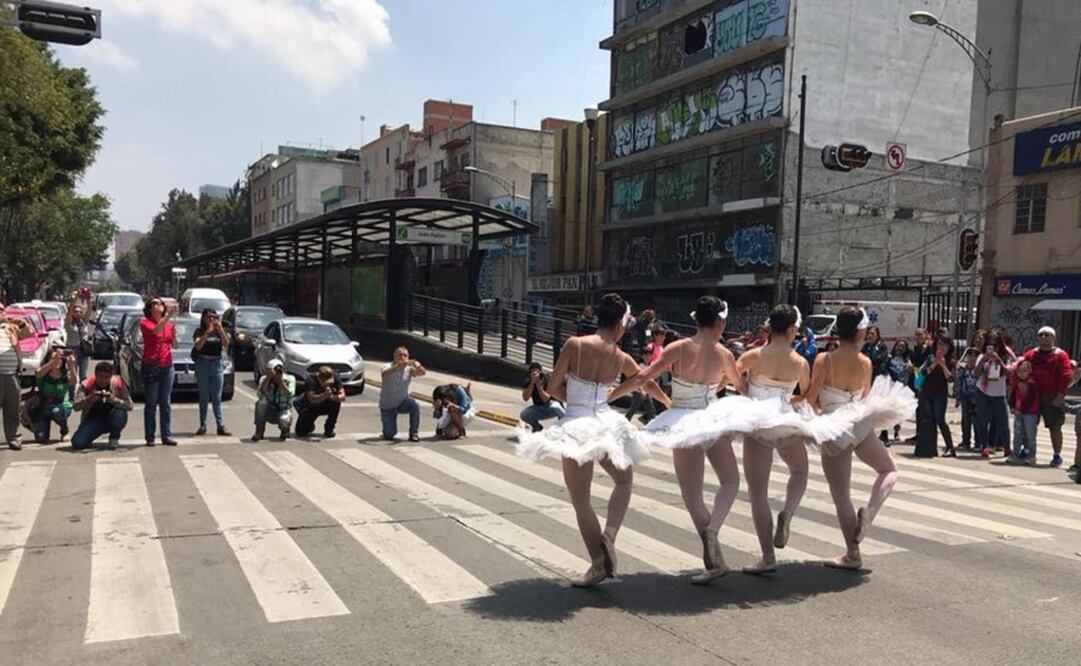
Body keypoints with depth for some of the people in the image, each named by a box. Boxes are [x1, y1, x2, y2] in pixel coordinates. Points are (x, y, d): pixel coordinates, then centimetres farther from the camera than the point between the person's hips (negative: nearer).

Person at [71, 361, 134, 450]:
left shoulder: (118, 383, -10)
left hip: (111, 420, 0)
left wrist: (114, 400, -31)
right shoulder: (86, 385, -9)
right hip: (93, 420, 0)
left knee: (120, 413, -34)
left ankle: (114, 438, -5)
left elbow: (130, 406, -13)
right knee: (77, 443, -24)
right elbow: (76, 407, -15)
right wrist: (89, 399, -34)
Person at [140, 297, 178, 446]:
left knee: (166, 403, 5)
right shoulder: (145, 322, -2)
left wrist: (174, 334, -10)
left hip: (167, 366, 5)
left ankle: (167, 435, 8)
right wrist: (169, 316, -29)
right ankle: (150, 437, 0)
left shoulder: (169, 324, 13)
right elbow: (155, 330, -23)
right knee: (151, 403, -3)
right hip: (151, 366, -5)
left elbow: (175, 345, 9)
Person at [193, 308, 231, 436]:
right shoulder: (199, 331, 1)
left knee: (217, 397, 1)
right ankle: (202, 425, 9)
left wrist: (220, 329, -13)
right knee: (204, 397, 4)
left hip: (217, 364, 2)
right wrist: (207, 332, -20)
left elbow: (226, 344, -6)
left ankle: (221, 426, -3)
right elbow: (198, 345, -14)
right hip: (202, 364, -2)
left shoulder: (219, 331, 9)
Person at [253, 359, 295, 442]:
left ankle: (285, 431, 6)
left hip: (284, 410, -2)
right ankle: (259, 431, -12)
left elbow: (289, 394, -27)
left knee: (283, 420, -36)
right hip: (270, 412, 2)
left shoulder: (290, 379, -9)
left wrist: (280, 379, -28)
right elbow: (261, 394, -25)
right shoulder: (264, 379, -5)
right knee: (260, 403, -30)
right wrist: (268, 378, -29)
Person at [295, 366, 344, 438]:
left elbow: (343, 396, -26)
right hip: (309, 407, -2)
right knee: (301, 432, -15)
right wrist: (324, 395, -60)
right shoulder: (311, 380, -30)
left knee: (336, 402, -30)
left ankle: (329, 429, -13)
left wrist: (335, 397, -48)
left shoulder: (334, 378, -21)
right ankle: (310, 426, 23)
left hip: (325, 406, 2)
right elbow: (311, 399, -43)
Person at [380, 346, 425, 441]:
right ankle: (387, 433, 35)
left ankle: (414, 434, -13)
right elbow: (385, 374, -45)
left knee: (415, 407, -31)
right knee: (389, 434, -4)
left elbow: (422, 373, -31)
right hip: (387, 406, -2)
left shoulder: (409, 368, -12)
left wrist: (418, 366, -55)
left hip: (402, 401, 2)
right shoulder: (388, 367, -20)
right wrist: (399, 366, -63)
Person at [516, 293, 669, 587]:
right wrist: (669, 402, 41)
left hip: (574, 427, -2)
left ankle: (599, 563, 11)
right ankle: (609, 536, 6)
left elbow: (553, 388, -4)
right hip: (605, 424, 2)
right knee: (624, 479, 26)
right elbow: (649, 384, 21)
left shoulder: (575, 344, -8)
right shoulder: (622, 358, 2)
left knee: (580, 499, 10)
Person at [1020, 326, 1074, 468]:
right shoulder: (1030, 354, 11)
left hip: (1052, 398, -4)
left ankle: (1057, 455, 9)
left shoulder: (1060, 355, -1)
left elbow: (1066, 376, -8)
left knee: (1054, 427, 0)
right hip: (1032, 396, 4)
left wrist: (1060, 396, -16)